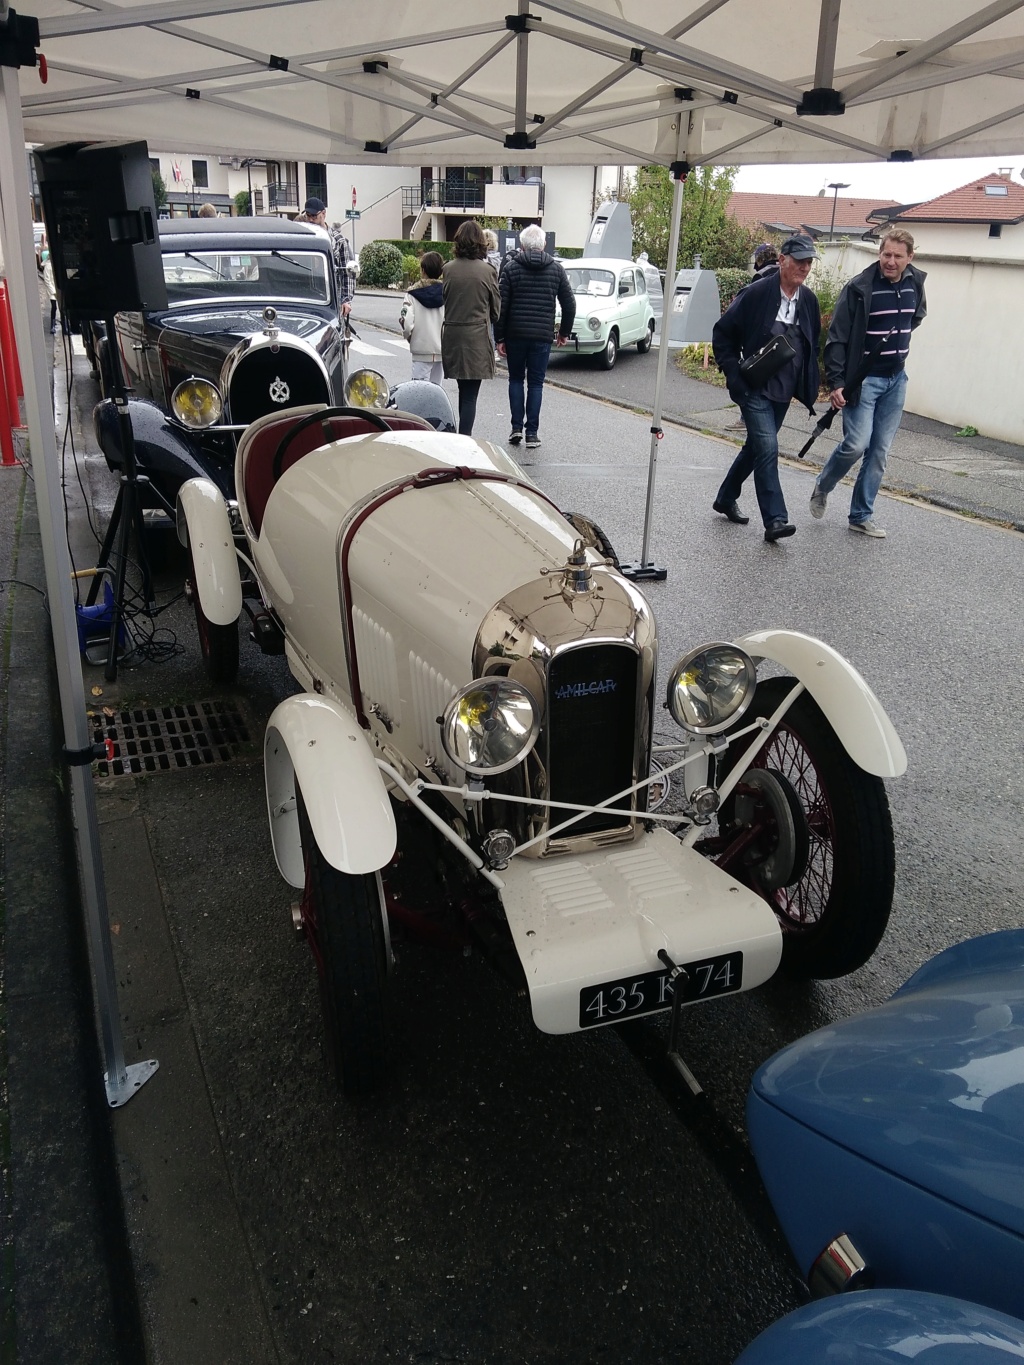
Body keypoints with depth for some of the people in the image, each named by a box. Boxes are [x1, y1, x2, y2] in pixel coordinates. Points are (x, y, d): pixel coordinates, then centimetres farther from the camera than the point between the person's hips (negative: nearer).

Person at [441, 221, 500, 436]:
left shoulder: (448, 269, 0)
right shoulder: (486, 270, -7)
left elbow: (444, 299, 10)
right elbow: (496, 308, 2)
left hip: (452, 335, 4)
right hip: (477, 337, -4)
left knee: (464, 391, 17)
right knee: (470, 394, -2)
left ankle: (463, 436, 21)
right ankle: (464, 438, -7)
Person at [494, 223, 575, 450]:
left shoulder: (511, 268, 0)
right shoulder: (556, 269, 5)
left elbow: (501, 305, -3)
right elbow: (569, 304, 6)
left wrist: (499, 338, 1)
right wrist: (565, 332, 17)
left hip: (515, 335, 0)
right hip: (543, 336, 1)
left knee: (516, 379, 14)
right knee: (536, 383, 6)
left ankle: (516, 427, 5)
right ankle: (532, 433, 4)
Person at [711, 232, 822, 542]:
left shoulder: (809, 300, 6)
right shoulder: (756, 293, -11)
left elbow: (812, 346, 17)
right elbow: (722, 333, -4)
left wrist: (809, 389, 11)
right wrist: (733, 373, -10)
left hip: (783, 391, 6)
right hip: (754, 388, -6)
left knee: (756, 446, 16)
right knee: (767, 448, -16)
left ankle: (726, 499, 35)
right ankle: (775, 519, -15)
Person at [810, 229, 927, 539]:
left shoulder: (916, 283, 5)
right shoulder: (859, 288, -13)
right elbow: (837, 338, -12)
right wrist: (836, 382, -18)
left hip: (896, 379, 5)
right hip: (863, 379, -5)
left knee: (879, 451, 4)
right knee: (856, 444, -15)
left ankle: (862, 516, 13)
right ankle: (822, 487, 15)